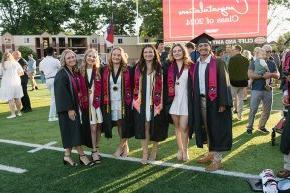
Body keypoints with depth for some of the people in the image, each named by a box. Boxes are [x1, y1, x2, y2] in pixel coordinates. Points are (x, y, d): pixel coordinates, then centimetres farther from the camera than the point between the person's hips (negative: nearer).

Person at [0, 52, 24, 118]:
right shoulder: (16, 63, 2)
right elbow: (22, 73, 7)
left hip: (7, 83, -3)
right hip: (16, 82, 3)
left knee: (10, 99, 0)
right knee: (17, 98, 12)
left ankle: (13, 114, -1)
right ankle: (19, 112, 20)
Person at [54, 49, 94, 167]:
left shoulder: (76, 73, 12)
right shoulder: (61, 74, -11)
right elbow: (62, 93, -17)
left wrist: (81, 105, 11)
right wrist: (69, 109, -21)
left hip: (77, 106, 8)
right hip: (68, 108, -8)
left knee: (78, 131, 9)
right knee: (74, 131, -6)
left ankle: (68, 155, 18)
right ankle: (82, 155, 2)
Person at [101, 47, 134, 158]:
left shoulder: (127, 70, -3)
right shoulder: (105, 70, 5)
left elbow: (132, 86, -3)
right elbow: (103, 87, 7)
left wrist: (131, 100, -9)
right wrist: (103, 101, 2)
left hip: (124, 102, -3)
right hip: (110, 102, 3)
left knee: (124, 125, 1)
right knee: (118, 124, 12)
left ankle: (120, 147, 18)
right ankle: (125, 147, 27)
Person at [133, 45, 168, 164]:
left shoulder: (159, 68, 2)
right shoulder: (139, 68, 7)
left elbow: (162, 87, 0)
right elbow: (136, 86, 9)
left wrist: (161, 102, -7)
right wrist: (136, 100, 1)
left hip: (155, 102, -1)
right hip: (142, 102, 1)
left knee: (155, 126, 6)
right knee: (143, 126, 0)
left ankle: (154, 150, 25)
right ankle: (145, 153, 7)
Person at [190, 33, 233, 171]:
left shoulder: (218, 63, -7)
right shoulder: (196, 65, 11)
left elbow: (223, 83, -12)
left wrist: (222, 103, -18)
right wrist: (194, 101, 8)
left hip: (215, 100, -6)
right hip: (201, 100, 6)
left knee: (216, 129, -1)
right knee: (206, 128, 14)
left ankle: (217, 159, 7)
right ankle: (211, 154, 28)